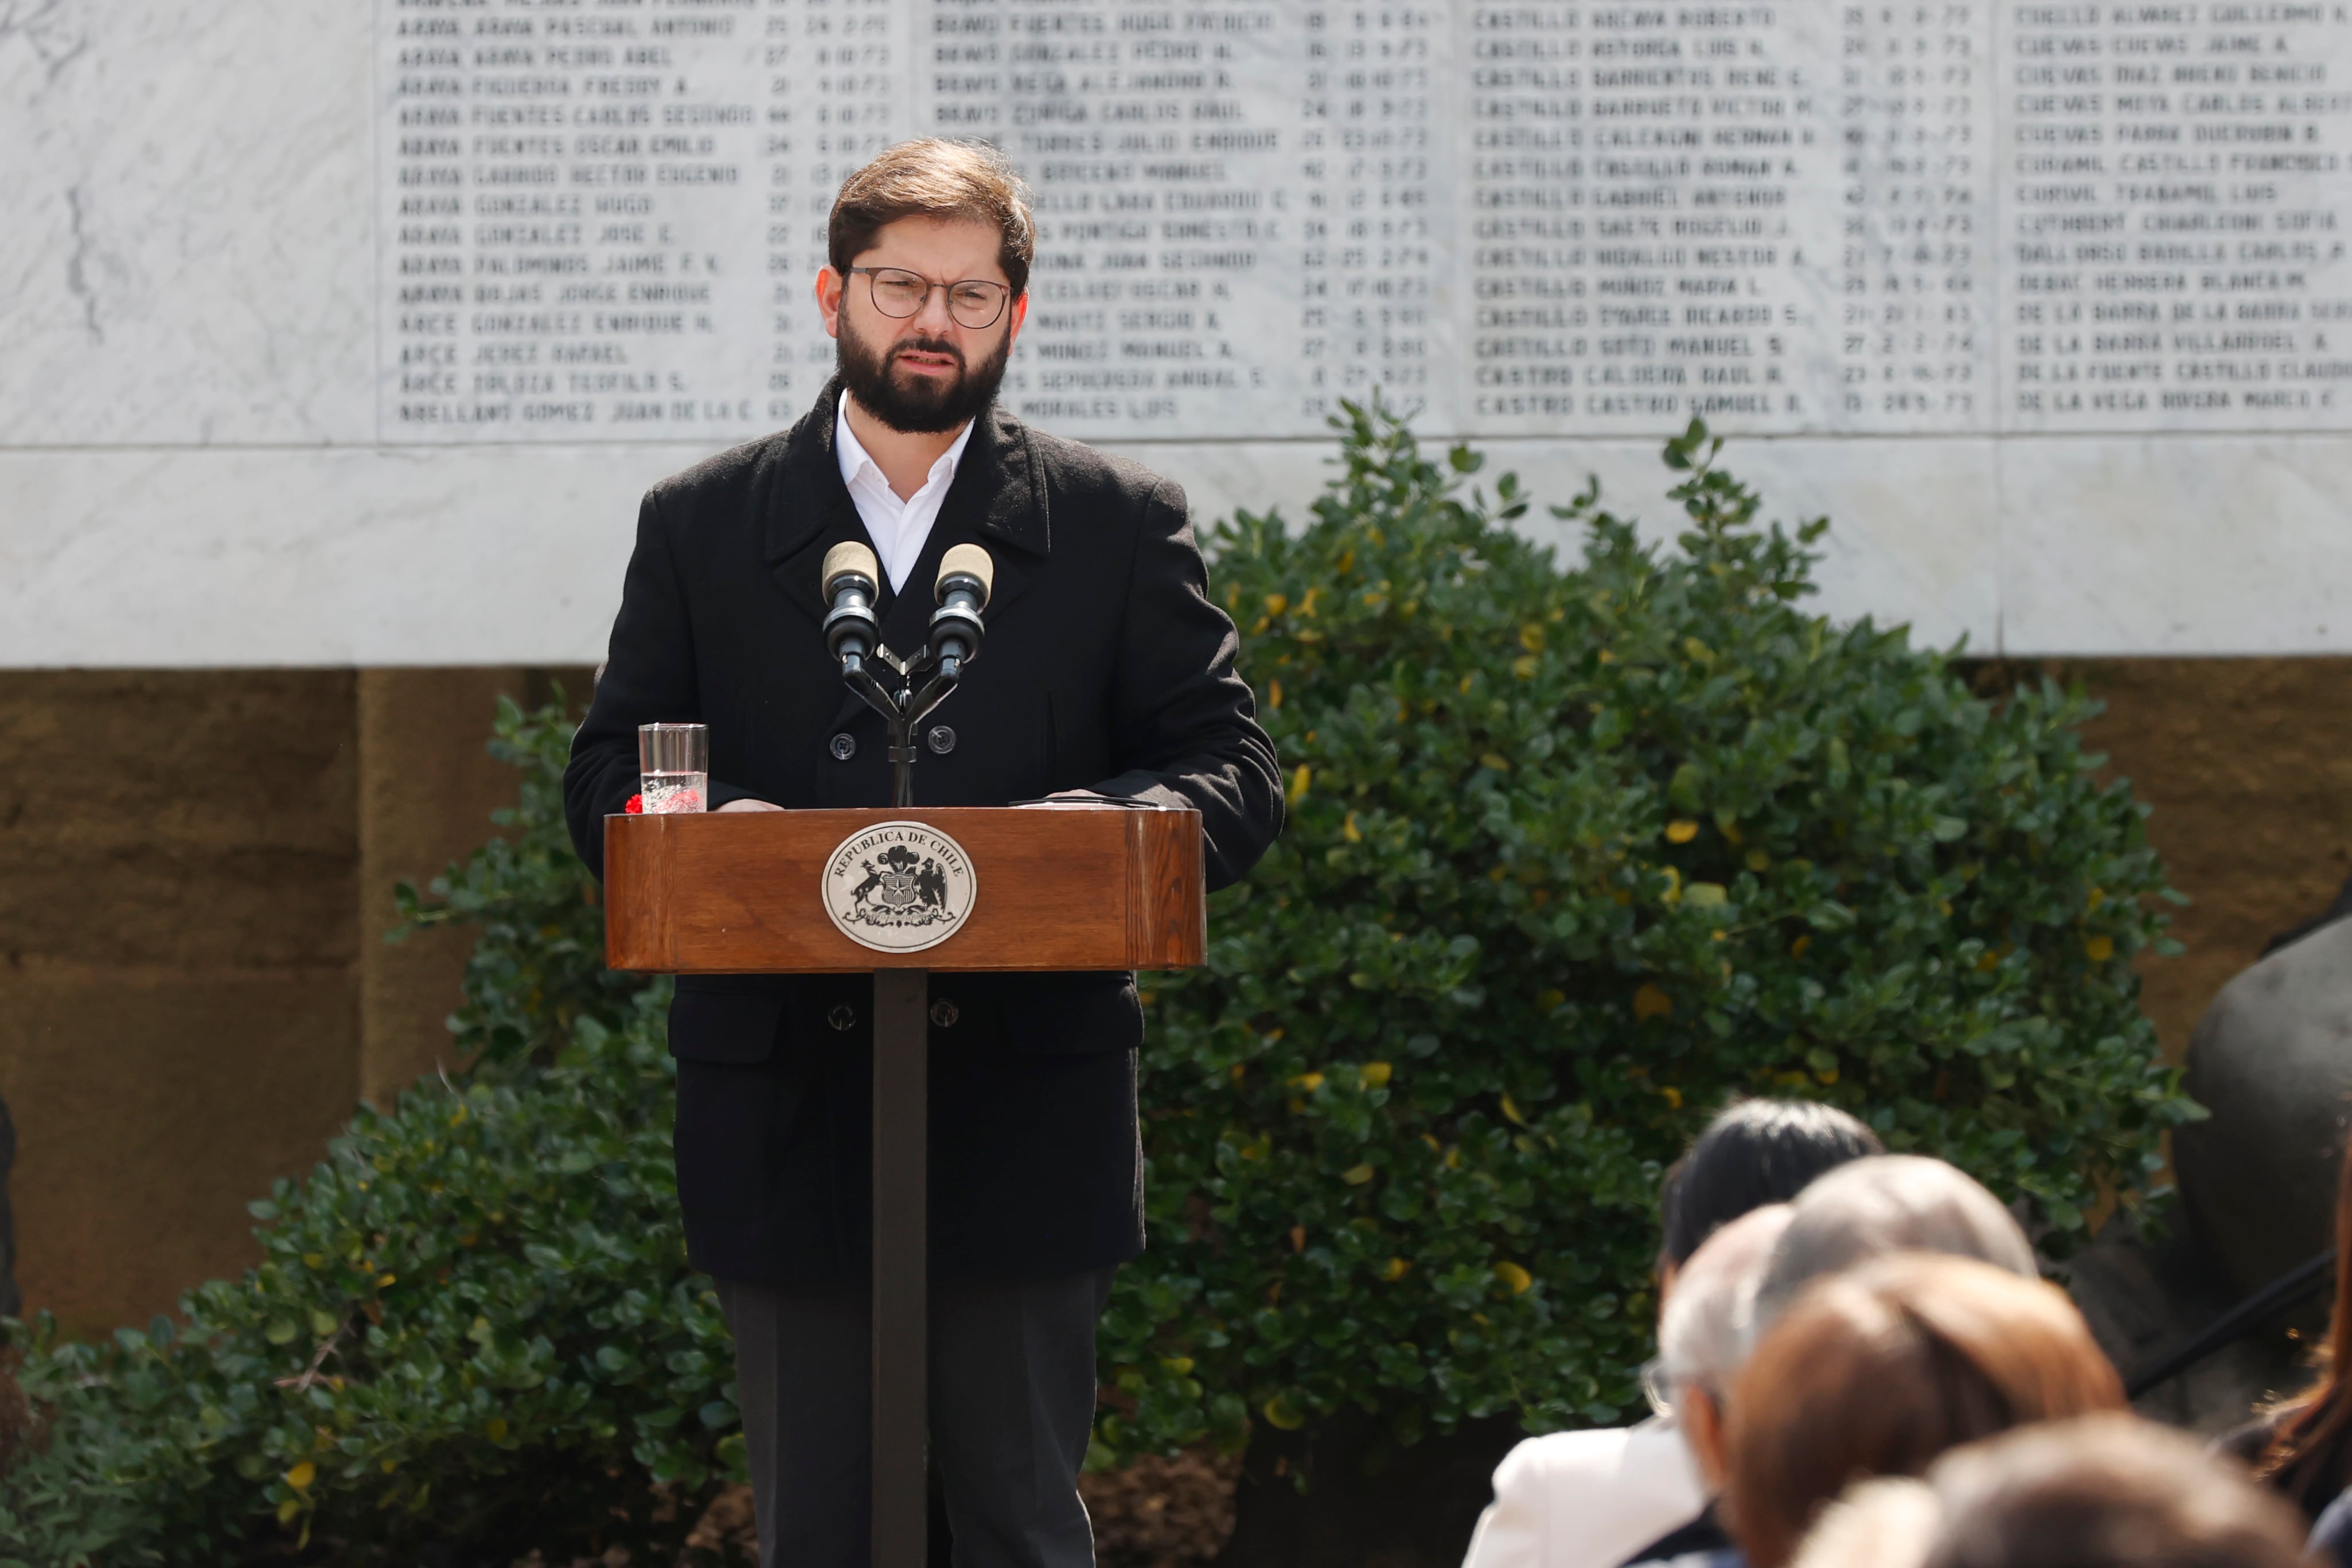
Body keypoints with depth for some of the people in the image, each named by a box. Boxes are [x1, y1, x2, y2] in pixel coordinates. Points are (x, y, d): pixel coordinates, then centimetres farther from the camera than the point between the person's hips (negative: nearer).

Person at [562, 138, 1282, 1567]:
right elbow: (607, 784, 8)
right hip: (786, 1116, 1)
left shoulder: (1122, 526, 7)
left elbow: (1236, 775, 4)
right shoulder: (702, 526, 10)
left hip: (1024, 1114, -1)